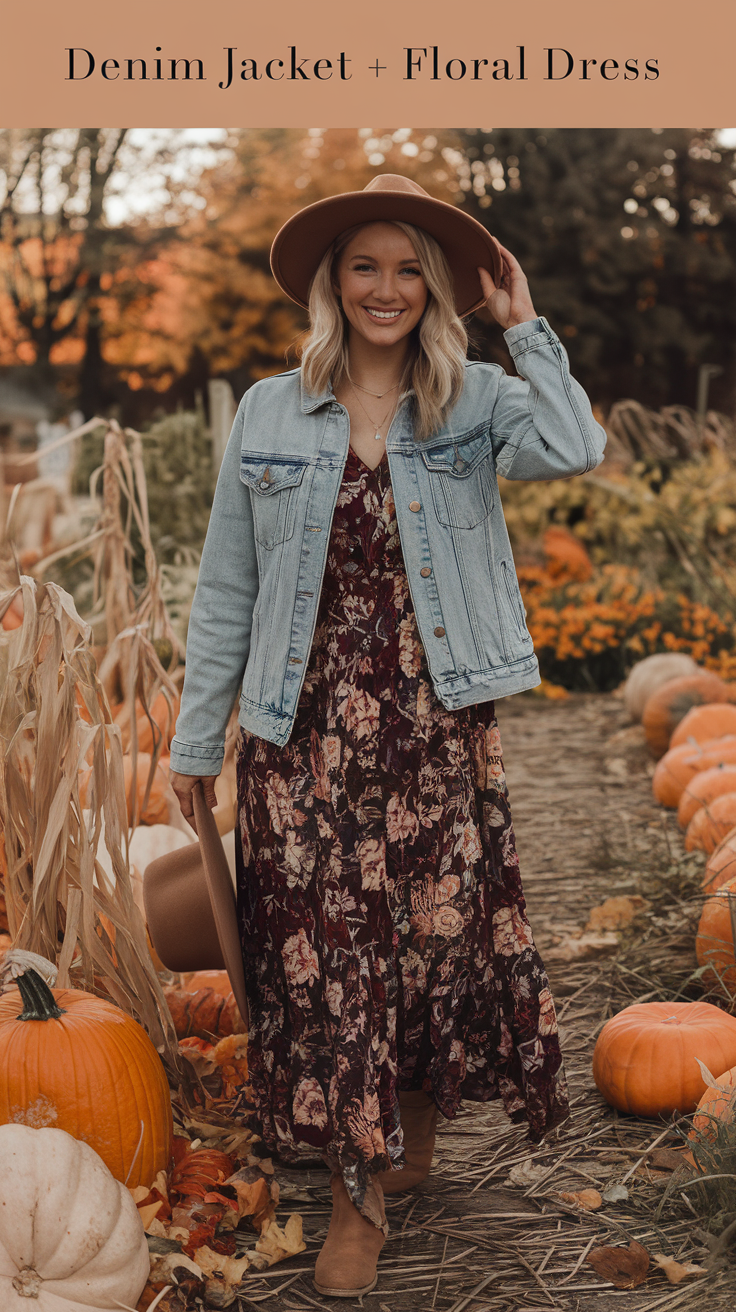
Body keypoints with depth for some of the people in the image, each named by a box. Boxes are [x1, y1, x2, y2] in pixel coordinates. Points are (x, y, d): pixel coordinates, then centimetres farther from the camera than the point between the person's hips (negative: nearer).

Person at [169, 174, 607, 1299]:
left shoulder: (475, 401, 3)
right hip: (306, 728, 1)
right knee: (322, 950, 3)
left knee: (447, 930, 5)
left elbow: (576, 450, -20)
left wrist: (525, 325, -9)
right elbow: (227, 589, 7)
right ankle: (357, 1193, 20)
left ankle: (417, 1139, 33)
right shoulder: (268, 413, 6)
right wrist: (197, 739, 7)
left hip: (437, 721, 0)